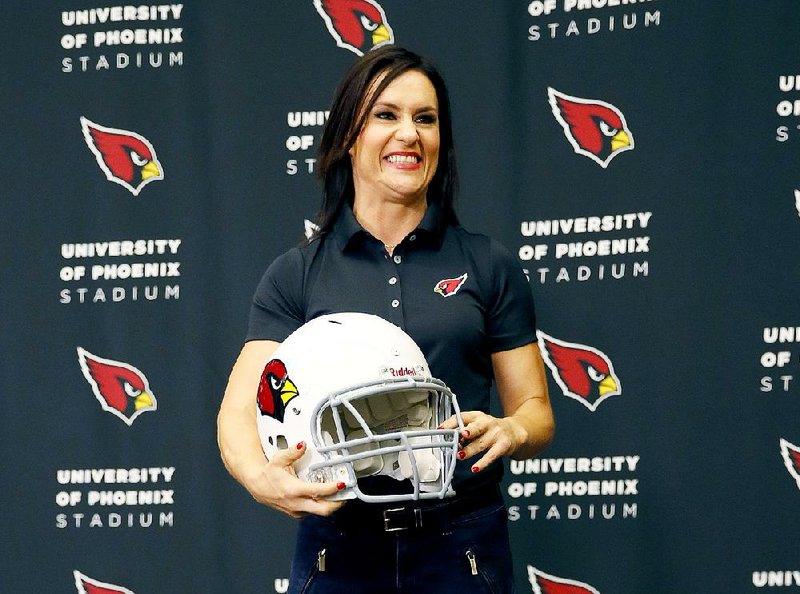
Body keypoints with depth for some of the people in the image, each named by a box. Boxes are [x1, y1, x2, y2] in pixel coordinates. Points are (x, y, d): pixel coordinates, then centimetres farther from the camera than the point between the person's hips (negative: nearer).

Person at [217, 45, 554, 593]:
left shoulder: (490, 265, 5)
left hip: (462, 548, 0)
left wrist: (510, 431, -18)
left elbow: (535, 410, 6)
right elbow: (240, 409, -5)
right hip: (337, 548, 0)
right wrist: (260, 475, -28)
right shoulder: (296, 275, 4)